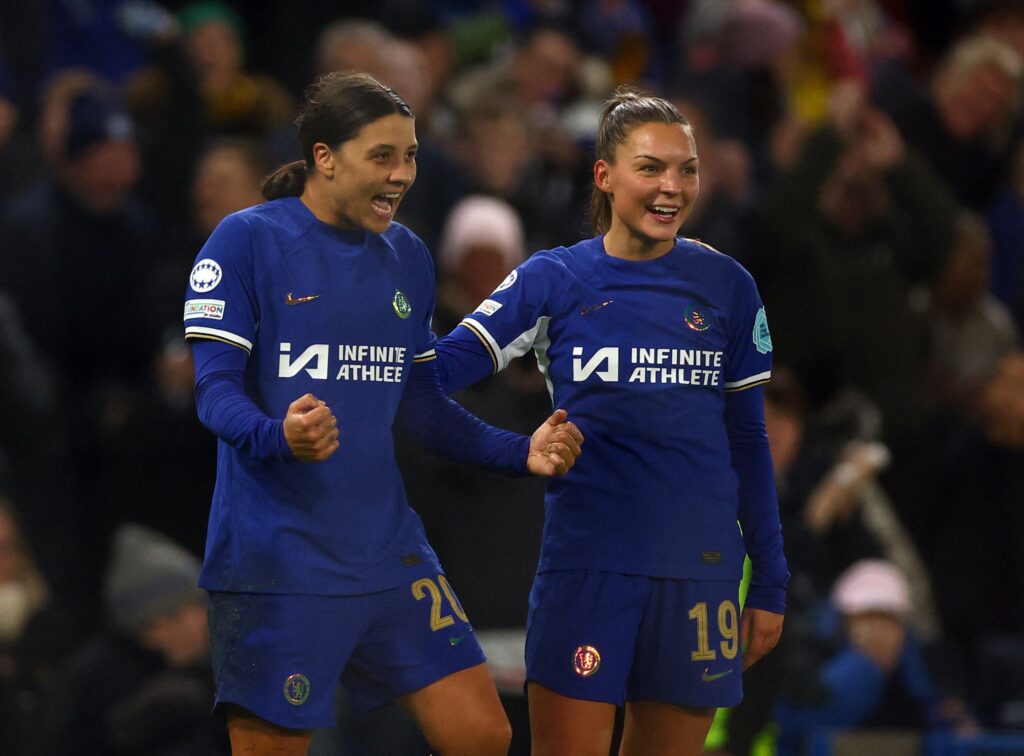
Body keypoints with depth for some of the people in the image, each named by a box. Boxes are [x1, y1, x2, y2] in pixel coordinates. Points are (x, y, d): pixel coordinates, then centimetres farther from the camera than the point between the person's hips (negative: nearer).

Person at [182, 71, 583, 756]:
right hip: (276, 563, -6)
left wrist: (522, 453, 4)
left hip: (386, 549, 6)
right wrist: (279, 436, -34)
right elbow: (216, 390, -13)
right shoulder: (246, 242, -7)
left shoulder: (407, 257, 12)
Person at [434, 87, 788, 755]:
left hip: (699, 570, 2)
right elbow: (445, 367, -10)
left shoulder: (726, 286, 7)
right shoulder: (553, 280, 1)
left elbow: (747, 440, 11)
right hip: (587, 565, -2)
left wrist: (769, 582, 10)